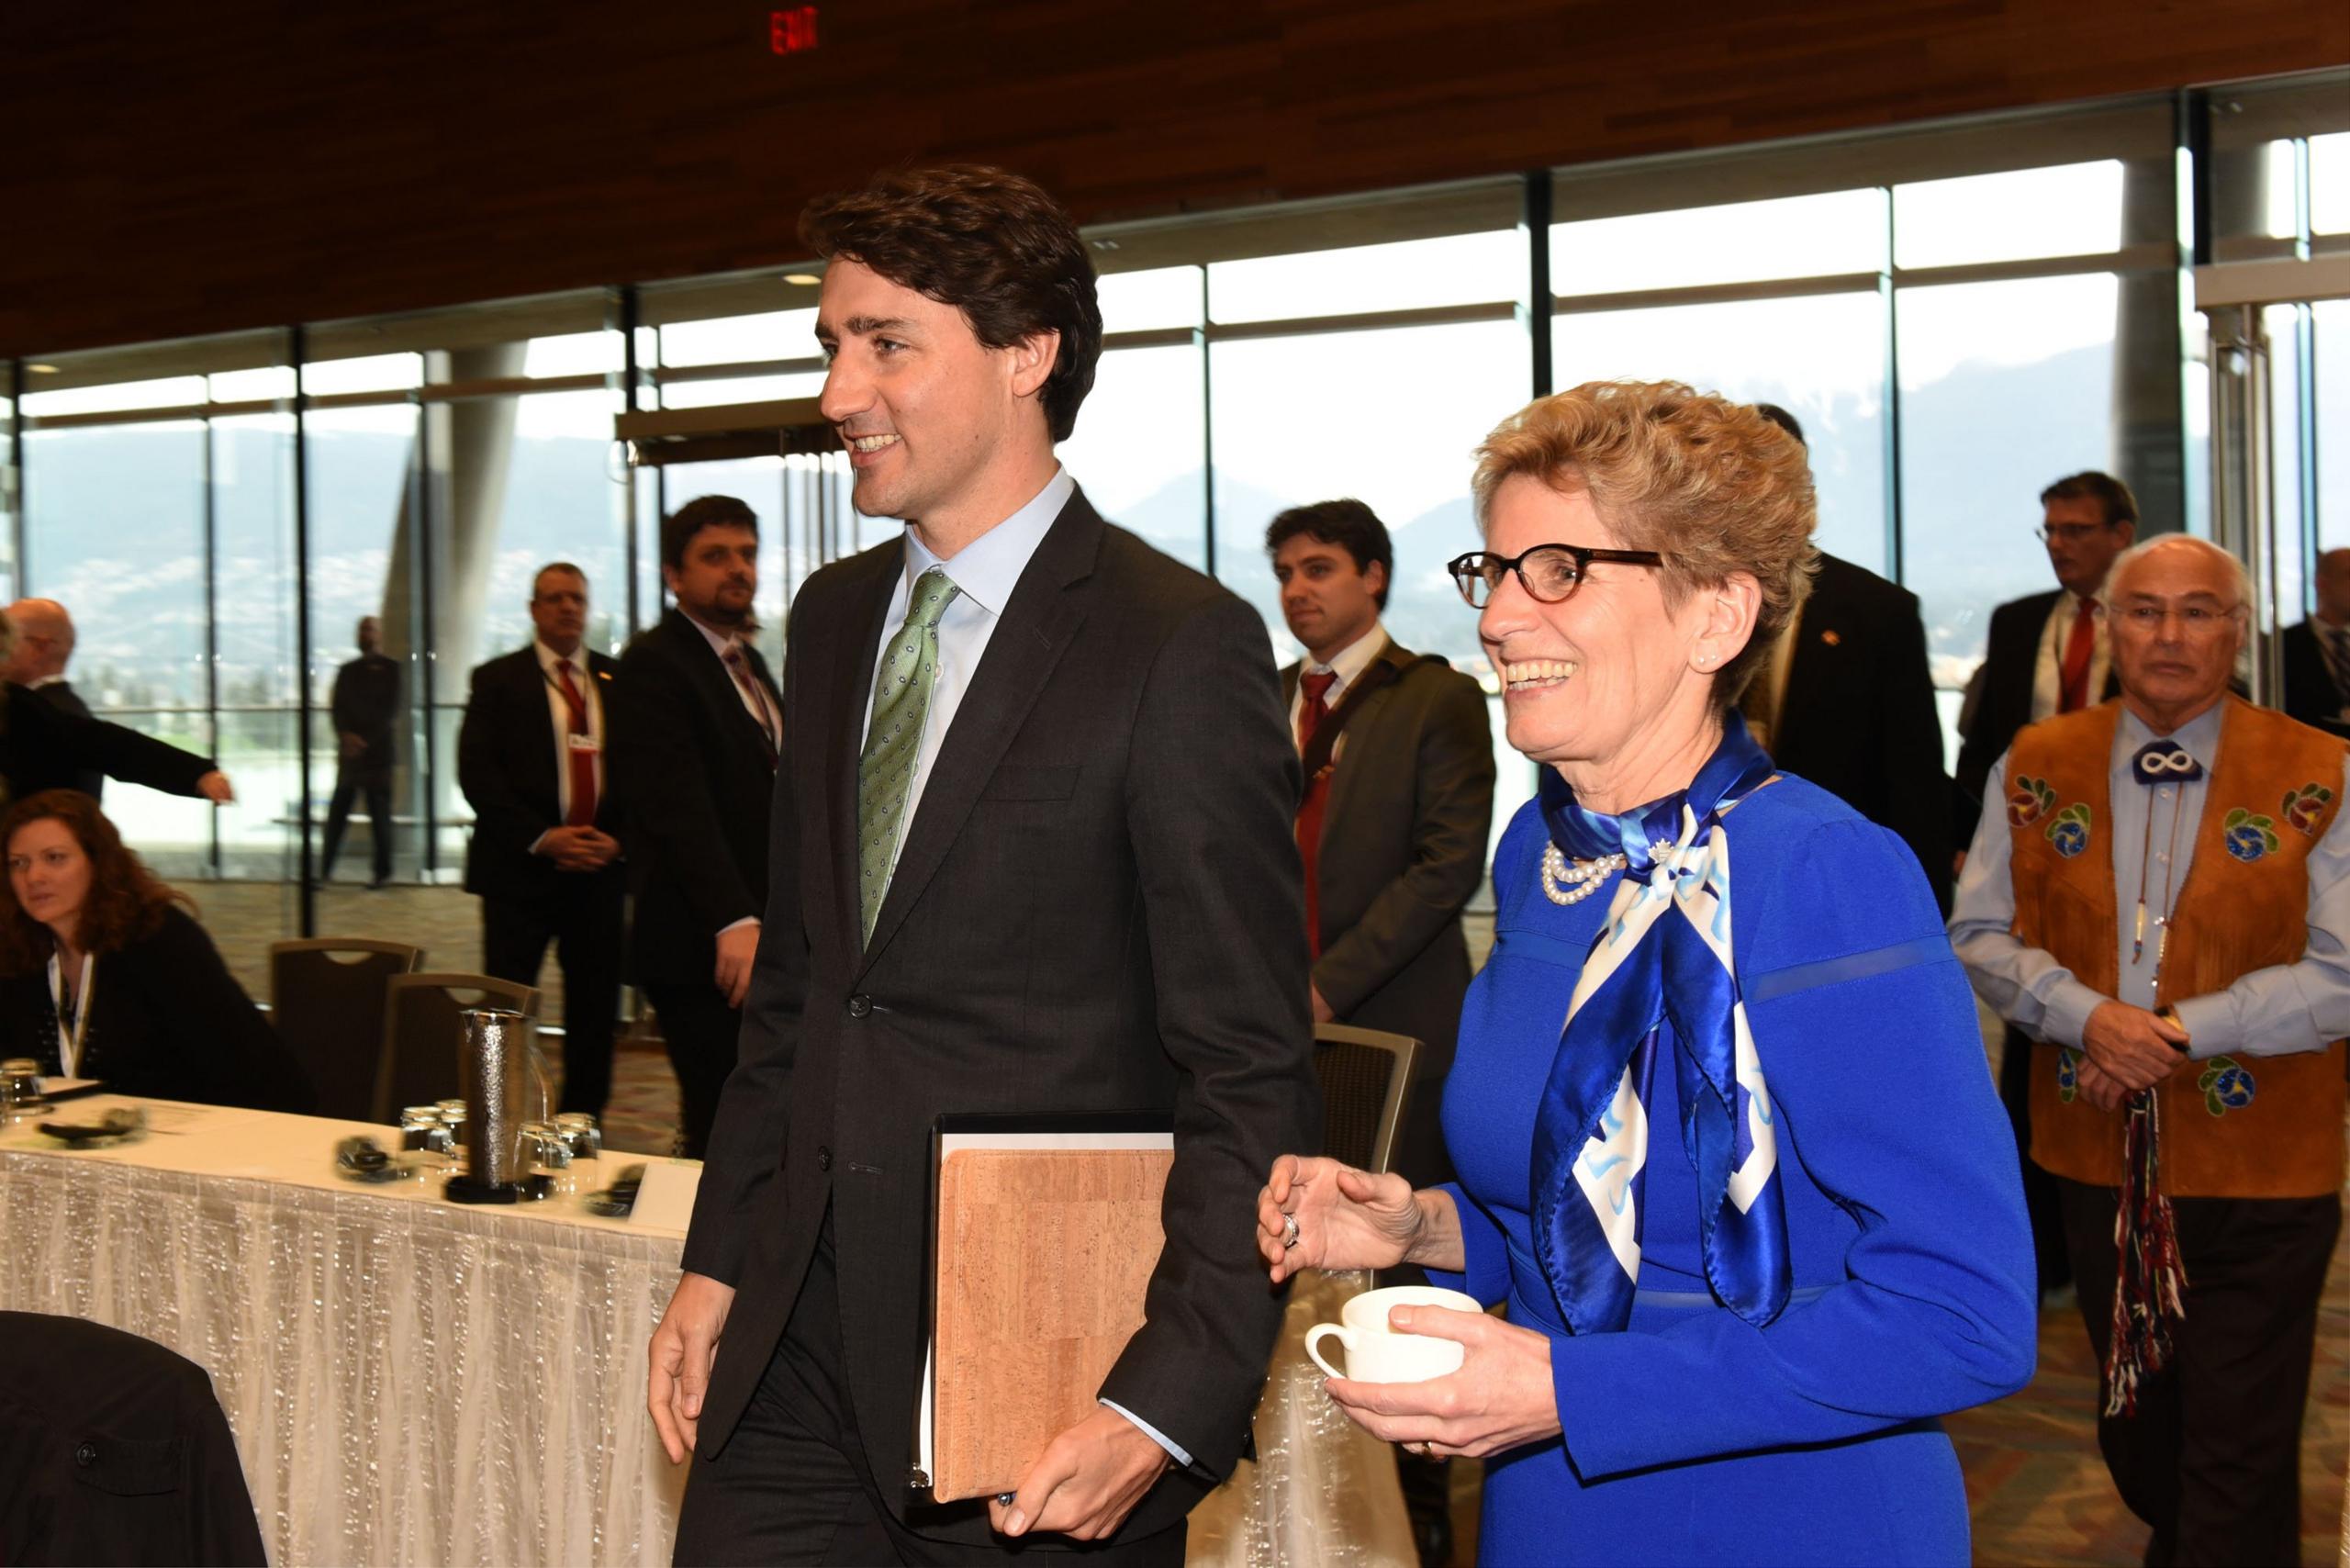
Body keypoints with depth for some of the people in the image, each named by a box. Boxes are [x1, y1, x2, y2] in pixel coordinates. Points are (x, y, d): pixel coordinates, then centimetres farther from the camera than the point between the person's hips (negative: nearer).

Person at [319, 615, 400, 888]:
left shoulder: (390, 669, 4)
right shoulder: (347, 671, 16)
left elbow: (390, 711, -4)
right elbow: (337, 707, 7)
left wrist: (365, 741, -12)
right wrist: (346, 735, -12)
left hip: (377, 750, -3)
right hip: (349, 750, 4)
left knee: (379, 812, -2)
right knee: (338, 810, 2)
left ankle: (383, 870, 4)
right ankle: (325, 868, 4)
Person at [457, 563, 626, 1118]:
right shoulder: (498, 680, 4)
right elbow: (476, 773, -5)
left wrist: (616, 839, -7)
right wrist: (542, 838, -15)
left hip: (601, 866, 3)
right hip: (521, 867, -2)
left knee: (595, 1010, 7)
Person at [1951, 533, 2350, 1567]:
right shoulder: (2034, 767, 3)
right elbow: (1980, 935, 2)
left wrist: (2179, 1031, -19)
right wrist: (2088, 1015, -15)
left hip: (2261, 1180, -3)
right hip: (2100, 1162, 4)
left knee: (2241, 1463, 2)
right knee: (2134, 1429, 21)